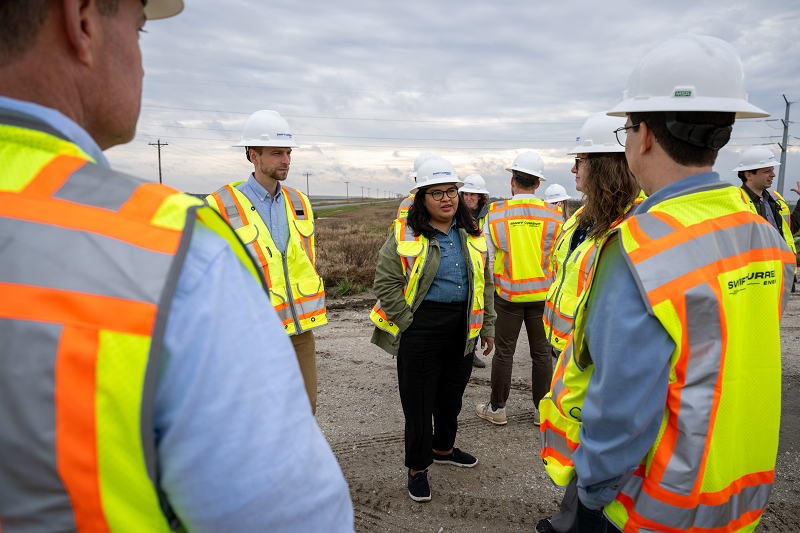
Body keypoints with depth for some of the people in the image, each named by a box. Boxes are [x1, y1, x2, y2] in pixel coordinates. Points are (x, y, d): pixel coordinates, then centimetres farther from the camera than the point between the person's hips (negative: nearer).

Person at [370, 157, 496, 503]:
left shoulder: (472, 236, 8)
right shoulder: (405, 236, -9)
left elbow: (484, 283, 14)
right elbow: (385, 283, -10)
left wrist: (487, 325, 13)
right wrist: (409, 322, -12)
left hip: (462, 329, 6)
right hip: (421, 329, -5)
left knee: (452, 394, 20)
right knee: (419, 400, 5)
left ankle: (444, 449, 44)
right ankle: (417, 467, 23)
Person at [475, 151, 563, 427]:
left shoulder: (495, 214, -6)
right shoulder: (553, 216, -3)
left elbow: (486, 260, -3)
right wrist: (555, 288, 15)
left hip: (507, 293, -1)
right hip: (543, 294, 1)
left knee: (504, 351, 8)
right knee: (541, 352, 10)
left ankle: (497, 408, 20)